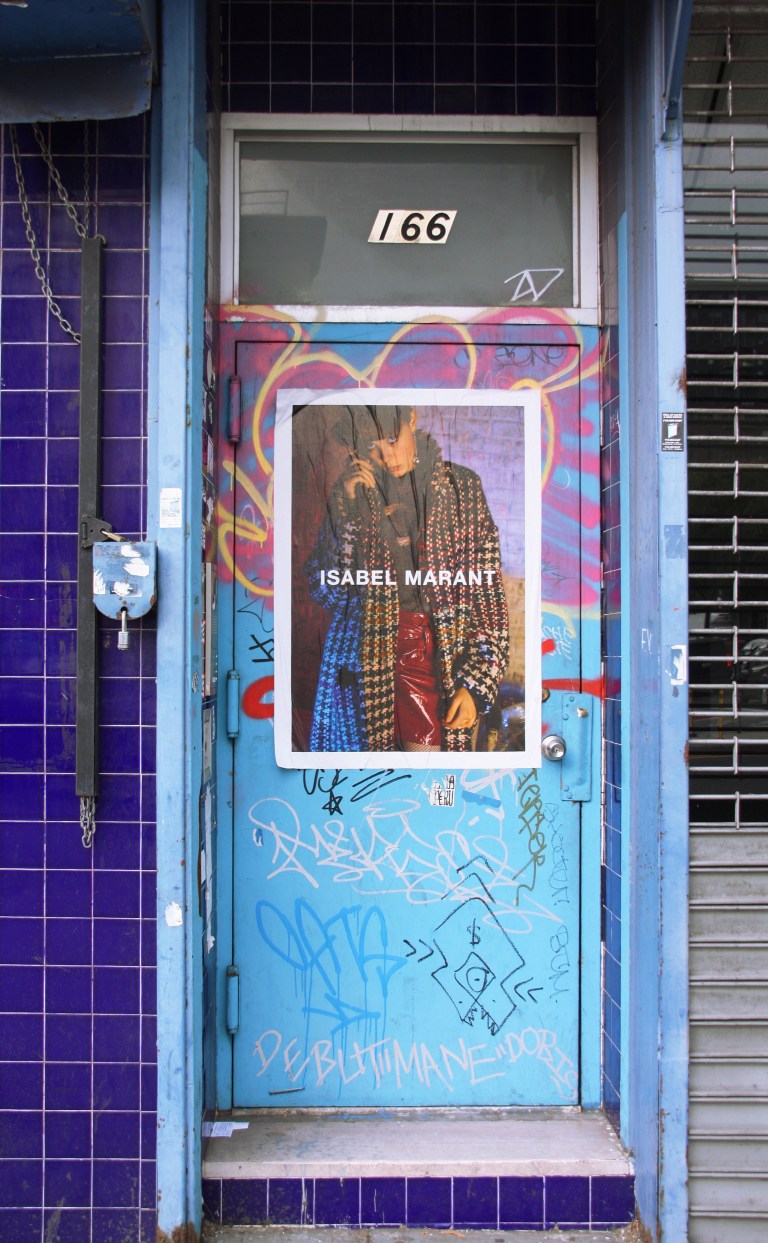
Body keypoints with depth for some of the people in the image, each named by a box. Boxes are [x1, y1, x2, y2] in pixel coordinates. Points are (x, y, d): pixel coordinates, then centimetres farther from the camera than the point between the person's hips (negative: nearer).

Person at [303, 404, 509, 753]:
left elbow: (487, 592, 1)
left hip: (437, 654, -1)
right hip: (365, 656, 1)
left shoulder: (461, 487, 2)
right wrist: (348, 508, -9)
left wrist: (476, 682, -6)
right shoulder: (352, 494, 5)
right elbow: (323, 589, 0)